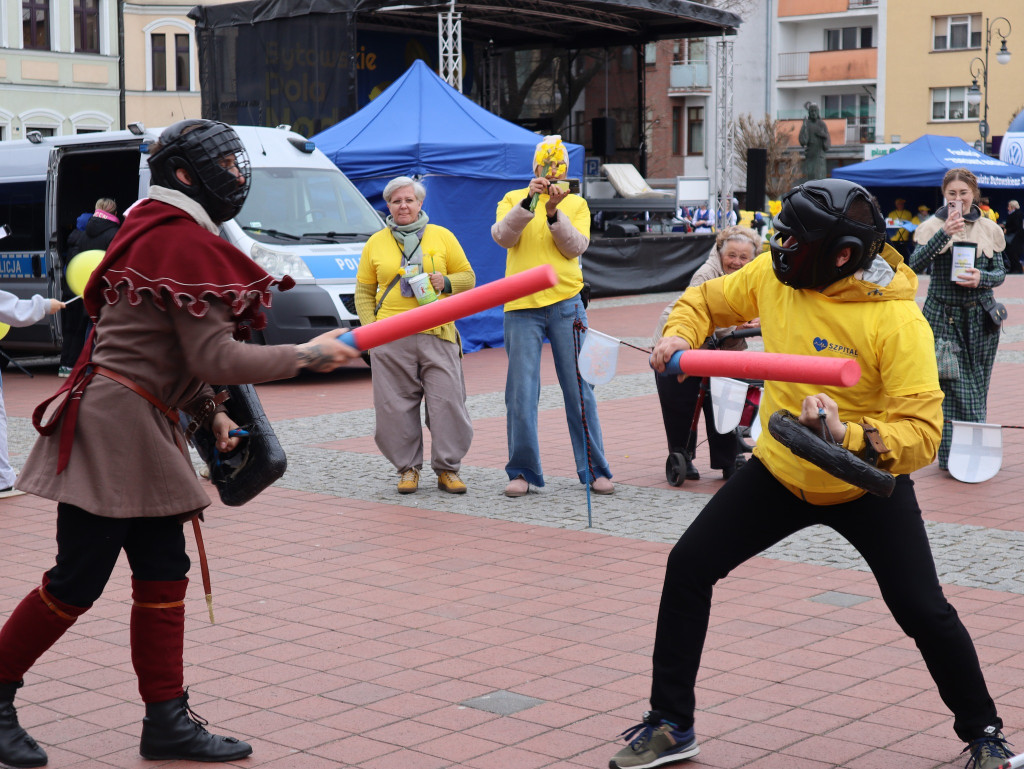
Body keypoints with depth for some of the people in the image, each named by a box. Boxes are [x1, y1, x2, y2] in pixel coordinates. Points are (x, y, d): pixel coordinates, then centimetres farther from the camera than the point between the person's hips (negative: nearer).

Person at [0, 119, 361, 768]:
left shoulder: (159, 231, 17)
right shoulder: (185, 241, -15)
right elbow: (213, 358, -19)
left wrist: (211, 413, 14)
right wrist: (308, 356, -12)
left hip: (142, 429, 11)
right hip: (112, 428, -11)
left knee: (164, 573, 10)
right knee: (76, 583, -2)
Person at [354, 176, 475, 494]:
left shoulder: (441, 236, 10)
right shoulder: (376, 243, 12)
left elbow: (468, 277, 13)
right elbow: (363, 291, 15)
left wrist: (446, 282, -8)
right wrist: (371, 328, 3)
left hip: (437, 335, -1)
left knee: (447, 401, -5)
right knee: (396, 406, 1)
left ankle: (447, 469, 5)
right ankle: (408, 468, 13)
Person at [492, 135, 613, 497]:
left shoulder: (576, 204, 11)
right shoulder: (513, 199, 11)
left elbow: (575, 247, -3)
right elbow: (503, 237, -7)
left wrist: (553, 212, -14)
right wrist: (528, 202, -18)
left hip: (565, 304, 0)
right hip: (521, 306, 0)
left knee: (579, 389, 1)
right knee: (521, 394, -2)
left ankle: (594, 470, 8)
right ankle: (523, 471, 8)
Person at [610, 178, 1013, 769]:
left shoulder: (897, 319, -26)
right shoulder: (773, 276, -11)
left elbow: (921, 432, -31)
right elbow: (707, 300, 8)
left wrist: (847, 437, -47)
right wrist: (680, 335, -13)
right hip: (780, 471, 4)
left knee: (925, 613, -4)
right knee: (689, 566, -4)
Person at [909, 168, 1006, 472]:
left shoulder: (988, 229, 7)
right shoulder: (933, 226, 0)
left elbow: (1000, 272, 8)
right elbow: (915, 264, -14)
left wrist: (982, 279, -15)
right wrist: (945, 233, -24)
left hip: (980, 318, 2)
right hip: (944, 316, -2)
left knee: (976, 386, 6)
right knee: (952, 385, -7)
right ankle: (952, 455, -3)